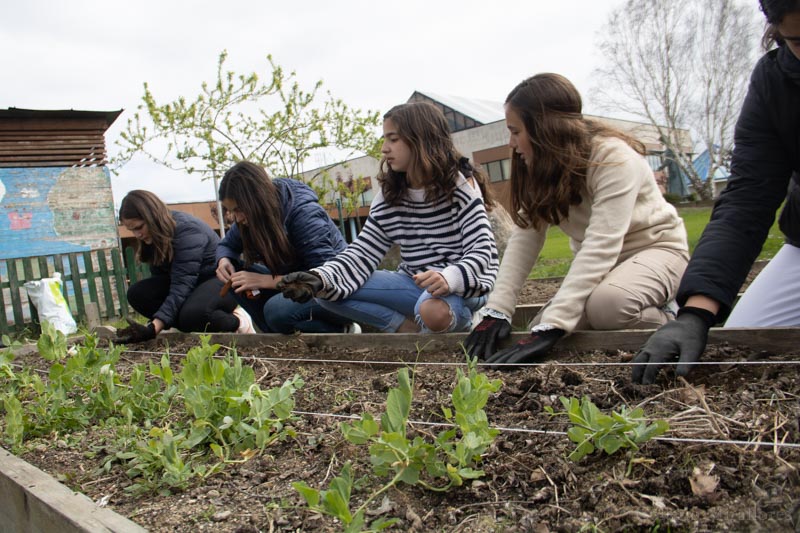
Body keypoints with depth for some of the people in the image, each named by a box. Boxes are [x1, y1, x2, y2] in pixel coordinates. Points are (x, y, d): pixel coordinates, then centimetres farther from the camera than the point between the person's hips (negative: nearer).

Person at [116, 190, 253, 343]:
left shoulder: (187, 230, -25)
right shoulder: (153, 236, -1)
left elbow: (181, 286, -32)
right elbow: (159, 276, 5)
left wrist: (153, 328, -41)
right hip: (192, 283, 9)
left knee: (192, 315, -39)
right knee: (137, 293, -13)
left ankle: (236, 321, -10)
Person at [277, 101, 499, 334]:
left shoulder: (460, 187, -10)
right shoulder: (388, 197, 3)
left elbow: (483, 250, -18)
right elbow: (362, 254, -3)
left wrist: (448, 278, -40)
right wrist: (320, 279, -22)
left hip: (462, 288, -5)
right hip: (416, 283, 5)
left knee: (434, 310, -41)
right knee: (326, 294, -10)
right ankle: (412, 328, -10)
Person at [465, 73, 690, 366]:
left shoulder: (613, 158, -28)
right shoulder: (542, 167, -7)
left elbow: (599, 248, -38)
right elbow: (525, 237, -15)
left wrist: (551, 327, -46)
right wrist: (497, 310, -27)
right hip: (600, 263, 7)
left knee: (606, 303, -37)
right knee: (542, 330, -11)